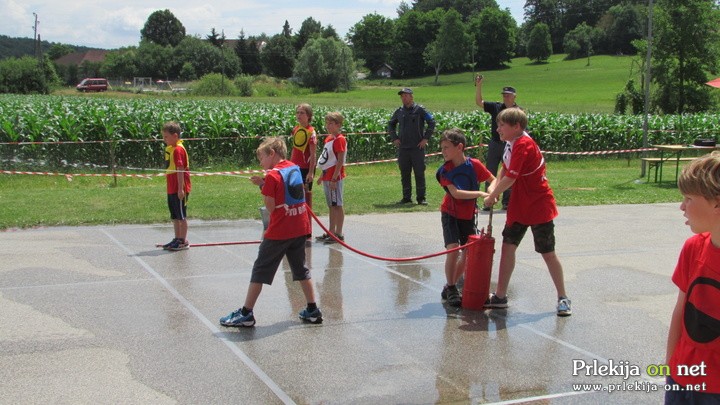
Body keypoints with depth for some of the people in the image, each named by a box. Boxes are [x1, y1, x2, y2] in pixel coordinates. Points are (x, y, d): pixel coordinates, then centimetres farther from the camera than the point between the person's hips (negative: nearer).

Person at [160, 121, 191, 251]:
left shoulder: (178, 149, -16)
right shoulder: (169, 148, 12)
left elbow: (180, 170, -20)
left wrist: (180, 189, -22)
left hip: (179, 190, -9)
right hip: (172, 189, 9)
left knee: (181, 215, -1)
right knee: (175, 216, 16)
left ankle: (184, 241, 6)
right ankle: (177, 239, 25)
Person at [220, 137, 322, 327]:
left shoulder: (272, 176, -12)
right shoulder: (295, 168, 8)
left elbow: (270, 207, -12)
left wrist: (262, 186, -1)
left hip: (279, 232, -7)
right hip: (300, 228, 7)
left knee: (260, 270, 2)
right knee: (301, 269, 17)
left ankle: (246, 313, 6)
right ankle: (313, 310, 17)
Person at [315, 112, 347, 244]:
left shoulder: (339, 139, -14)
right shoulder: (328, 138, 13)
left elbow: (340, 161, -18)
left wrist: (334, 178, -21)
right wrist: (323, 176, 21)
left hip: (335, 177, -9)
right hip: (327, 176, 9)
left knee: (337, 205, -3)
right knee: (331, 206, 14)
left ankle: (339, 234, 1)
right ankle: (331, 232, 21)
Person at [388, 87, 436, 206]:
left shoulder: (420, 110, -2)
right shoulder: (399, 112, 10)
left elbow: (431, 122, -3)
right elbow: (390, 124, 23)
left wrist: (426, 138, -7)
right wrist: (394, 138, 10)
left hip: (417, 147, -4)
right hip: (403, 147, 4)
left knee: (419, 173, -2)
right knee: (404, 174, 7)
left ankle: (421, 198, 3)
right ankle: (406, 197, 15)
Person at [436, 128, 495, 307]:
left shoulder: (474, 165, -11)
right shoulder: (445, 170, -13)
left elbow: (494, 180, 0)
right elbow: (455, 193, -23)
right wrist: (480, 194, -32)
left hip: (468, 216, 3)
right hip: (450, 214, -3)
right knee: (453, 250, -17)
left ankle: (450, 286, 23)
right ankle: (451, 290, -4)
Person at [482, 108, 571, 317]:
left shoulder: (523, 145, -23)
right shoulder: (512, 143, 5)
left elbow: (510, 178, -25)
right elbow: (504, 168, 13)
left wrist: (492, 196, -12)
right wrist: (494, 184, -6)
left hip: (539, 206, -9)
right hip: (519, 206, 9)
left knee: (548, 253, 1)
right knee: (508, 246, 6)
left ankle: (563, 298, 15)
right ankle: (500, 296, 13)